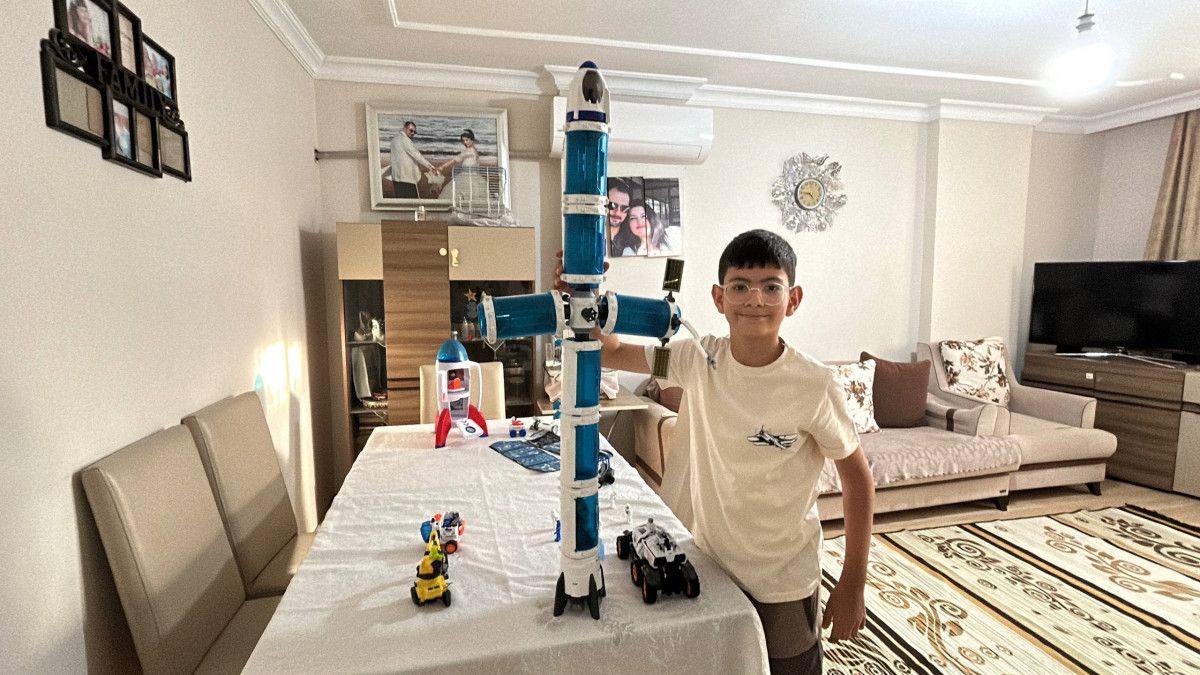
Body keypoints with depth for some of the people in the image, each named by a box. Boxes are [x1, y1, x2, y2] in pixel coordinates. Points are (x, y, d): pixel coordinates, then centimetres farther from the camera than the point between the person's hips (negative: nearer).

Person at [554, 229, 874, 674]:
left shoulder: (814, 385, -20)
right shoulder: (698, 361, -13)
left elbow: (857, 478, -9)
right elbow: (610, 353, -5)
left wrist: (852, 584, -6)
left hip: (783, 582, -2)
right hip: (708, 567, 3)